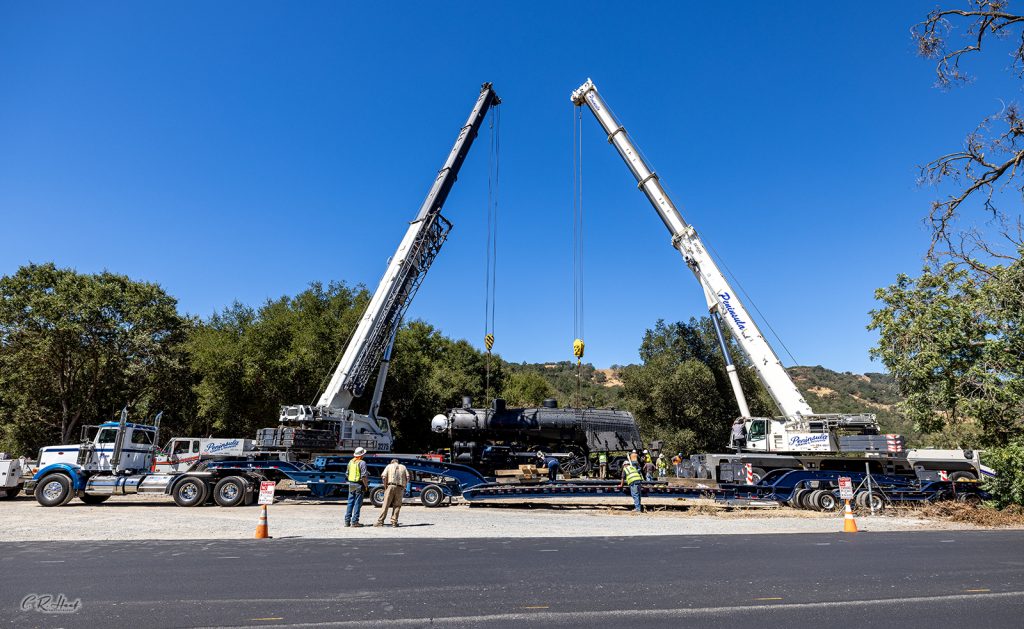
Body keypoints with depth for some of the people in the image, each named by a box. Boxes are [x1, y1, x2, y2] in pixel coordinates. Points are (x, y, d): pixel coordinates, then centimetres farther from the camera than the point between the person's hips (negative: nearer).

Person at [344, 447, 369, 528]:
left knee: (350, 502, 12)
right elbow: (364, 476, -16)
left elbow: (347, 473, 16)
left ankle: (347, 521, 13)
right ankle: (354, 521, -2)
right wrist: (366, 485, -8)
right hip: (359, 485, -7)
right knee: (357, 503, -1)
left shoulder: (350, 462, 9)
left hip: (351, 484, 7)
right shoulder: (362, 462, -12)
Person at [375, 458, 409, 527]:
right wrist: (404, 487, 13)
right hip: (400, 488, 1)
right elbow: (407, 477, 7)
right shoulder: (403, 467, 20)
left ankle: (380, 521, -2)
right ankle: (394, 522, 4)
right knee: (397, 505, 8)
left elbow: (383, 476, 0)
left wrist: (385, 487, 7)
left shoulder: (389, 466, 15)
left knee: (385, 505, 0)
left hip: (391, 486, -1)